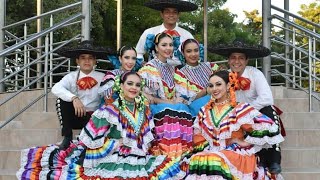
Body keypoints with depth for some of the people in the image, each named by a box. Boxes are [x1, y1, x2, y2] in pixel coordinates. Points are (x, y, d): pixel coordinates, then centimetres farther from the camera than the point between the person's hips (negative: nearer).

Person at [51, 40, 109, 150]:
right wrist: (74, 98, -35)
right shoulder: (72, 77, -3)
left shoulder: (101, 77, -1)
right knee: (62, 99, -23)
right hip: (75, 116, 2)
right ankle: (67, 138, -10)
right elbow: (55, 88, -21)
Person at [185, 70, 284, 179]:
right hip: (210, 154, 4)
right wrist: (206, 150, -2)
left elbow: (265, 126, -8)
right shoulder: (204, 112, 17)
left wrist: (245, 142, -5)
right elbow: (199, 140, 16)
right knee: (197, 160, -31)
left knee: (215, 161, -36)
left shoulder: (240, 110, 1)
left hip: (237, 156, -4)